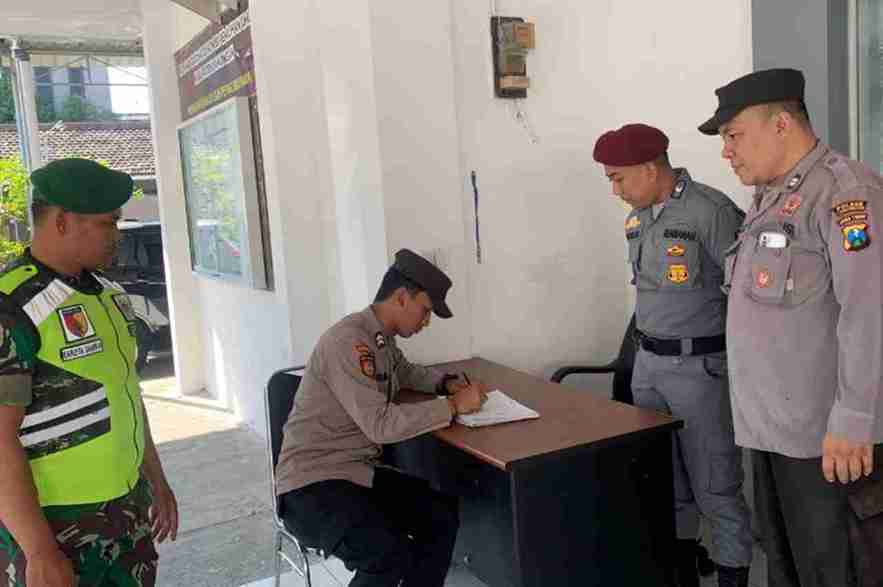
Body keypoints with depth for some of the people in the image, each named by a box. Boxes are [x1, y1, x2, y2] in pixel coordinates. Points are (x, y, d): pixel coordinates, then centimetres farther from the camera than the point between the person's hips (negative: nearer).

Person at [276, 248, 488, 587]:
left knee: (442, 516, -3)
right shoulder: (348, 341, -21)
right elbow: (381, 425, -26)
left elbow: (407, 373, 31)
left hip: (359, 473, 9)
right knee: (392, 556, -29)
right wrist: (453, 406, -17)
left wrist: (448, 383, 12)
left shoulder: (383, 339, 9)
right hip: (312, 483, -9)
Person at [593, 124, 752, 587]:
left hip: (700, 367, -7)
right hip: (648, 362, 8)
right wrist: (648, 346, 18)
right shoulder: (638, 218, 8)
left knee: (715, 486, 1)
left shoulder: (711, 210, -17)